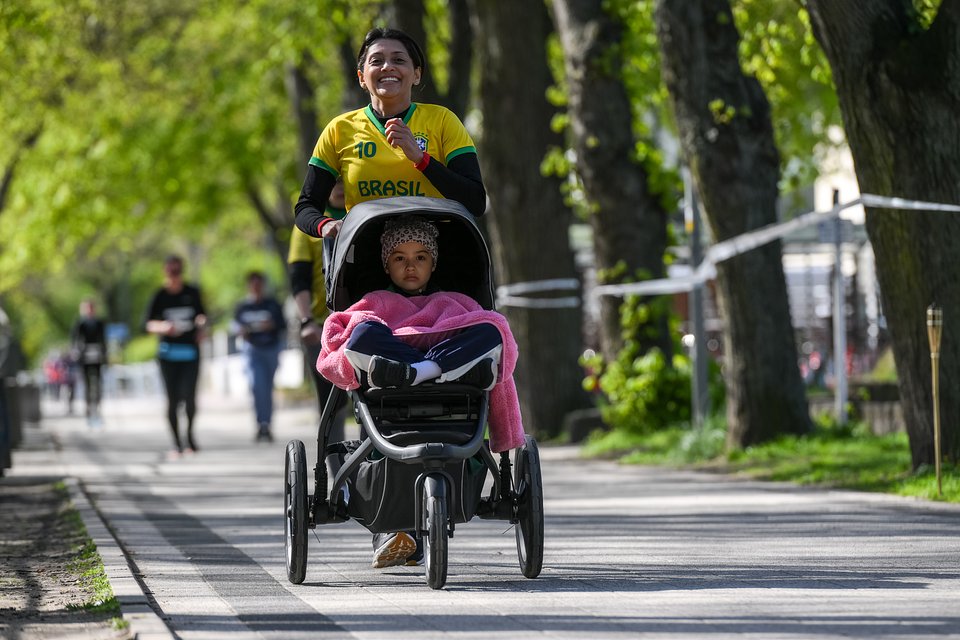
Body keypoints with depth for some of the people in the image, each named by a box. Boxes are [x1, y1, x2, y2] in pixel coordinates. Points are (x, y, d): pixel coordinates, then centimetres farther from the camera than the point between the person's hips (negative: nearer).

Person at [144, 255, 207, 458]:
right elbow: (149, 324, -6)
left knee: (189, 396, -12)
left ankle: (190, 433, 14)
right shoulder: (160, 296, -1)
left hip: (190, 351, 0)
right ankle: (177, 442, 8)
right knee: (173, 399, -2)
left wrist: (201, 324, -1)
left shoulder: (192, 293, 3)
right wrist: (164, 327, -26)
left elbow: (201, 314, 20)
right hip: (168, 352, 0)